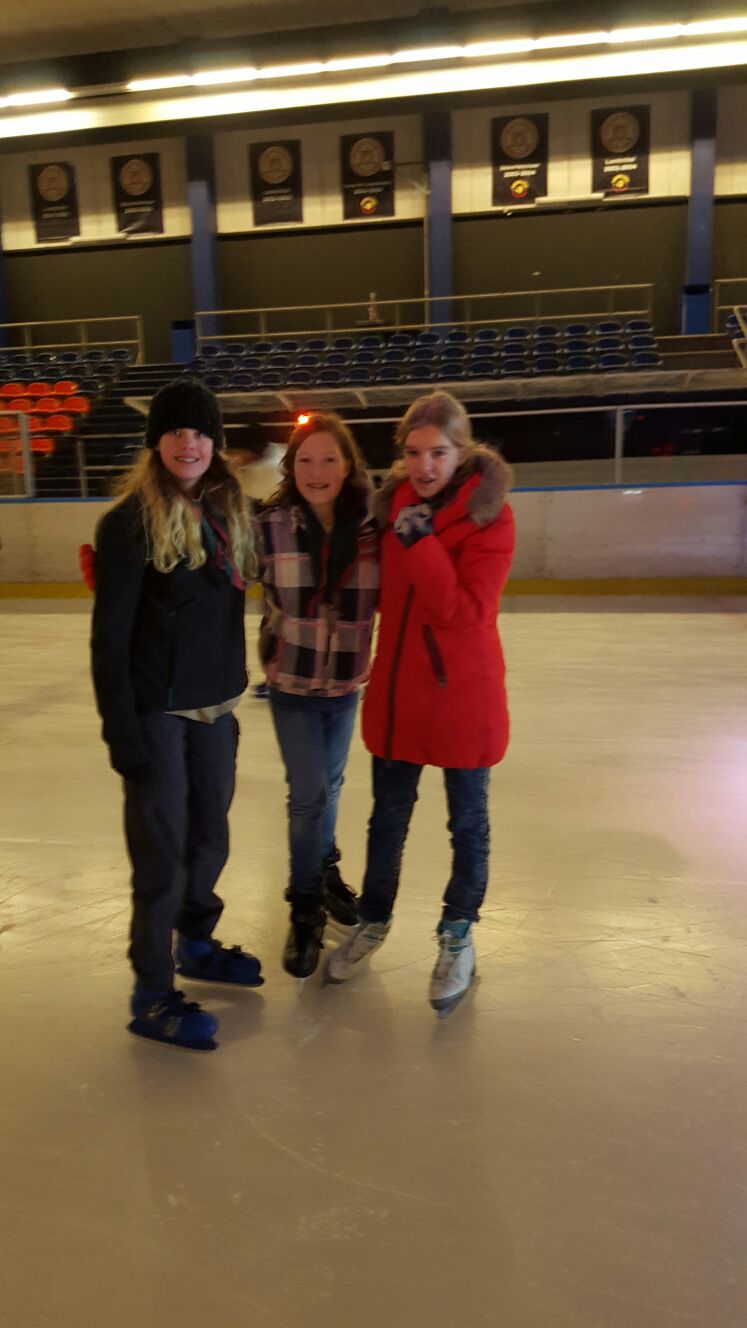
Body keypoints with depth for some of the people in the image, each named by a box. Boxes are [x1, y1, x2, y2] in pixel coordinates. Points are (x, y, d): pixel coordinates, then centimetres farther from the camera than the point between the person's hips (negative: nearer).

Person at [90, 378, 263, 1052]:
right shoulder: (131, 520, -13)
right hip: (159, 711, -6)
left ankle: (196, 942, 41)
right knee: (162, 851, 2)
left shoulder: (227, 512, 7)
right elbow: (110, 635, -14)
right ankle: (152, 993, 18)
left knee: (209, 836, 19)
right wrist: (122, 731, -17)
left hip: (215, 706, 7)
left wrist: (233, 699, 13)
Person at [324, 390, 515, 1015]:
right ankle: (374, 921, 40)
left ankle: (458, 937, 34)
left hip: (463, 692, -4)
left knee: (468, 821, 13)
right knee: (388, 816, 17)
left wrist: (419, 541, -26)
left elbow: (467, 611, -23)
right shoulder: (394, 502, 1)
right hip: (397, 687, 4)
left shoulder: (489, 515, -13)